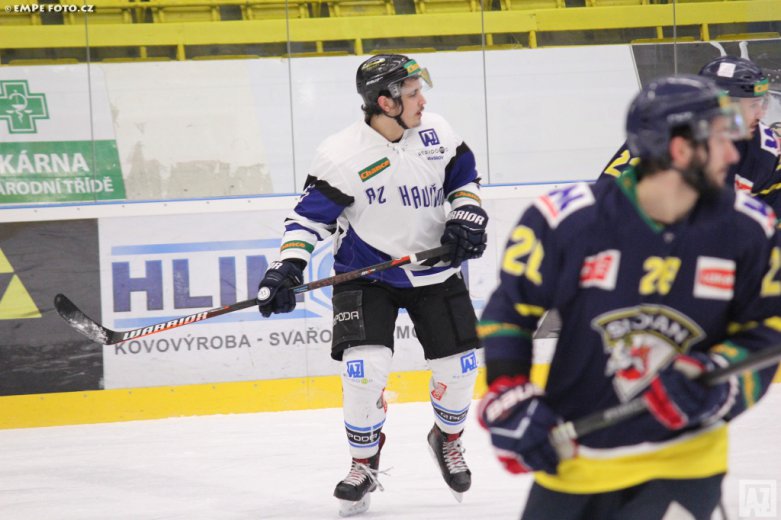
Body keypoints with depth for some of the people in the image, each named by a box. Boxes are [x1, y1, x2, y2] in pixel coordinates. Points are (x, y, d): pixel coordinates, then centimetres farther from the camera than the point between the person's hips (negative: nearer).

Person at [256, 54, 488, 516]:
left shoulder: (436, 132, -7)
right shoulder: (343, 154, -20)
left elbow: (464, 177, 10)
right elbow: (311, 216, -15)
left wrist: (467, 215, -7)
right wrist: (287, 267, -25)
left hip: (435, 268, 4)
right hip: (367, 273, -4)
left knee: (459, 365, 2)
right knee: (365, 366, -19)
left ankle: (448, 439, 34)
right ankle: (364, 464, 4)